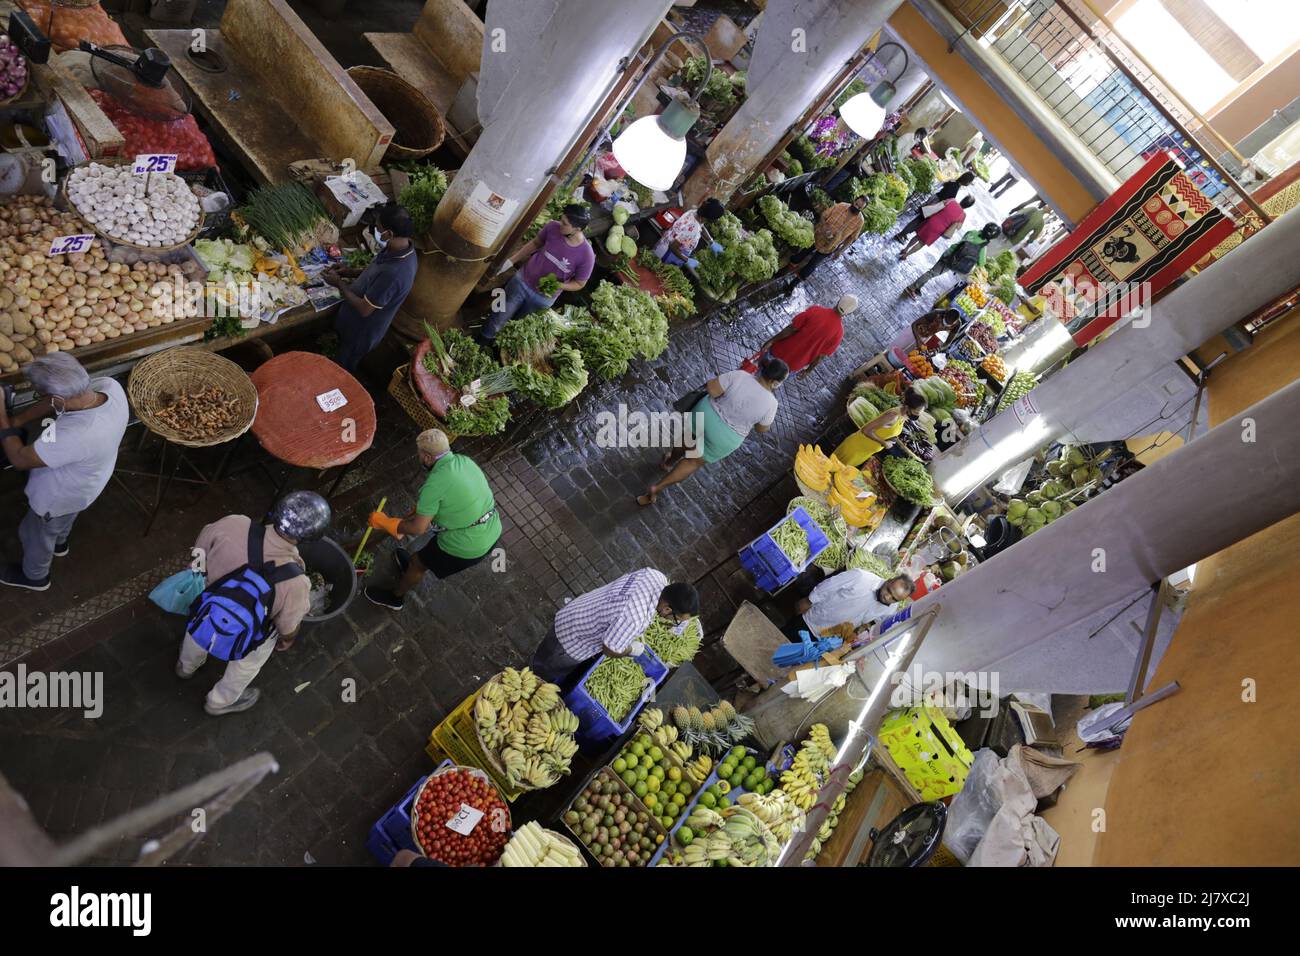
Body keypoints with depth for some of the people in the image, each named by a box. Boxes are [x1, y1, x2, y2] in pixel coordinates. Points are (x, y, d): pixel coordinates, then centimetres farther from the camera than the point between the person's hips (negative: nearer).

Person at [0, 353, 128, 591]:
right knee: (64, 519, 39)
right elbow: (62, 401, -10)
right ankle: (58, 542, 69)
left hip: (60, 496, -6)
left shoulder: (73, 436, -48)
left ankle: (34, 576, 57)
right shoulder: (110, 386, -30)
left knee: (36, 534, 28)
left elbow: (19, 459, -30)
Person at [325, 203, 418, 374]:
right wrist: (350, 273, -4)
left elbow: (364, 309, -31)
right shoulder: (401, 247, -14)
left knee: (343, 369, 21)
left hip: (362, 330, -8)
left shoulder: (394, 273, -43)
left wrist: (339, 283, -19)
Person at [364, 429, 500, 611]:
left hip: (465, 549, -7)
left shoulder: (435, 483, -22)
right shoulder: (465, 460, 1)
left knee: (417, 563, 20)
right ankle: (416, 566, 59)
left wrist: (383, 522, -2)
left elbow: (418, 529, -16)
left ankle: (395, 598, 45)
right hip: (493, 534, 7)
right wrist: (414, 513, 20)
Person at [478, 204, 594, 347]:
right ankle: (481, 344, 34)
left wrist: (557, 285, -27)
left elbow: (579, 283, -11)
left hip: (544, 297, -1)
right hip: (522, 280, 2)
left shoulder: (587, 255, -28)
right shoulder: (553, 227, -21)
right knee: (500, 318, 10)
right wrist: (511, 261, 1)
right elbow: (535, 244, 0)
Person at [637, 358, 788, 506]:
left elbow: (711, 389, -20)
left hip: (707, 415, 2)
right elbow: (762, 428, -6)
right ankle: (657, 488, 15)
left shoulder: (739, 376, -21)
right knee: (694, 462, 17)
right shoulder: (770, 404, -21)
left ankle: (669, 461, 57)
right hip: (724, 438, -1)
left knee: (689, 441, 32)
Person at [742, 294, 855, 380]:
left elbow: (791, 329, -17)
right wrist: (807, 371, 5)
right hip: (794, 366, 1)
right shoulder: (839, 333, -16)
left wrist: (771, 341, -6)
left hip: (779, 352, -1)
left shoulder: (815, 310, -19)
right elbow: (821, 357, -10)